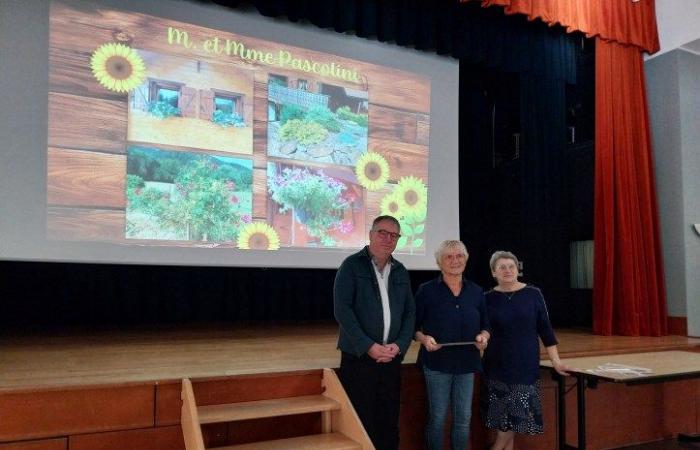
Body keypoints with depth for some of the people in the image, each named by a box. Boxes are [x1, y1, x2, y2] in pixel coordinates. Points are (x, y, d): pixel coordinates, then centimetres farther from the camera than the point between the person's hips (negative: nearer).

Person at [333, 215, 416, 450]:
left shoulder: (401, 272, 11)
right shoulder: (352, 265, -4)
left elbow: (410, 312, 11)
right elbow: (342, 309, -12)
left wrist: (399, 345, -5)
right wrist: (368, 346, -17)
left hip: (392, 358, 5)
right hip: (358, 357, -4)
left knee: (389, 422, 11)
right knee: (360, 424, 2)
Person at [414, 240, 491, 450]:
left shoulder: (476, 291, 6)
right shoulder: (426, 290, -5)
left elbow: (485, 325, 12)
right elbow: (414, 325, -1)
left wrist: (484, 336, -9)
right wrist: (424, 338, -21)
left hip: (467, 362, 3)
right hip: (437, 362, -3)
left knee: (464, 418, 10)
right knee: (437, 417, 4)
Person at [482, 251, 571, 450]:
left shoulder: (533, 294, -2)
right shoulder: (488, 298, -1)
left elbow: (545, 329, 1)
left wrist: (556, 361, -1)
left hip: (526, 364, 0)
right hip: (497, 366, 0)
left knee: (519, 414, -1)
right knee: (504, 416, 3)